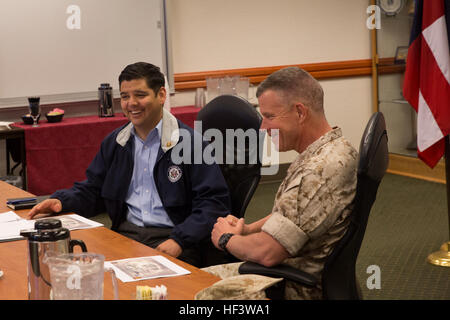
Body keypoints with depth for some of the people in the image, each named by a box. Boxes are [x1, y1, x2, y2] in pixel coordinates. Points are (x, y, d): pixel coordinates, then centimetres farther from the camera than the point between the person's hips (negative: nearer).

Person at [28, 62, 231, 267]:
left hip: (169, 238, -5)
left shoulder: (190, 142, -3)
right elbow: (92, 190, 24)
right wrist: (61, 201, 3)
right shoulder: (114, 142, 17)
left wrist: (179, 240, -20)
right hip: (125, 233, 5)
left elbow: (215, 202, -8)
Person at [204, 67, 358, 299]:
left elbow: (267, 252, -29)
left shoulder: (322, 169, -29)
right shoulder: (318, 152, 6)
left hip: (297, 289, -10)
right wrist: (246, 229, 4)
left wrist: (227, 239, -8)